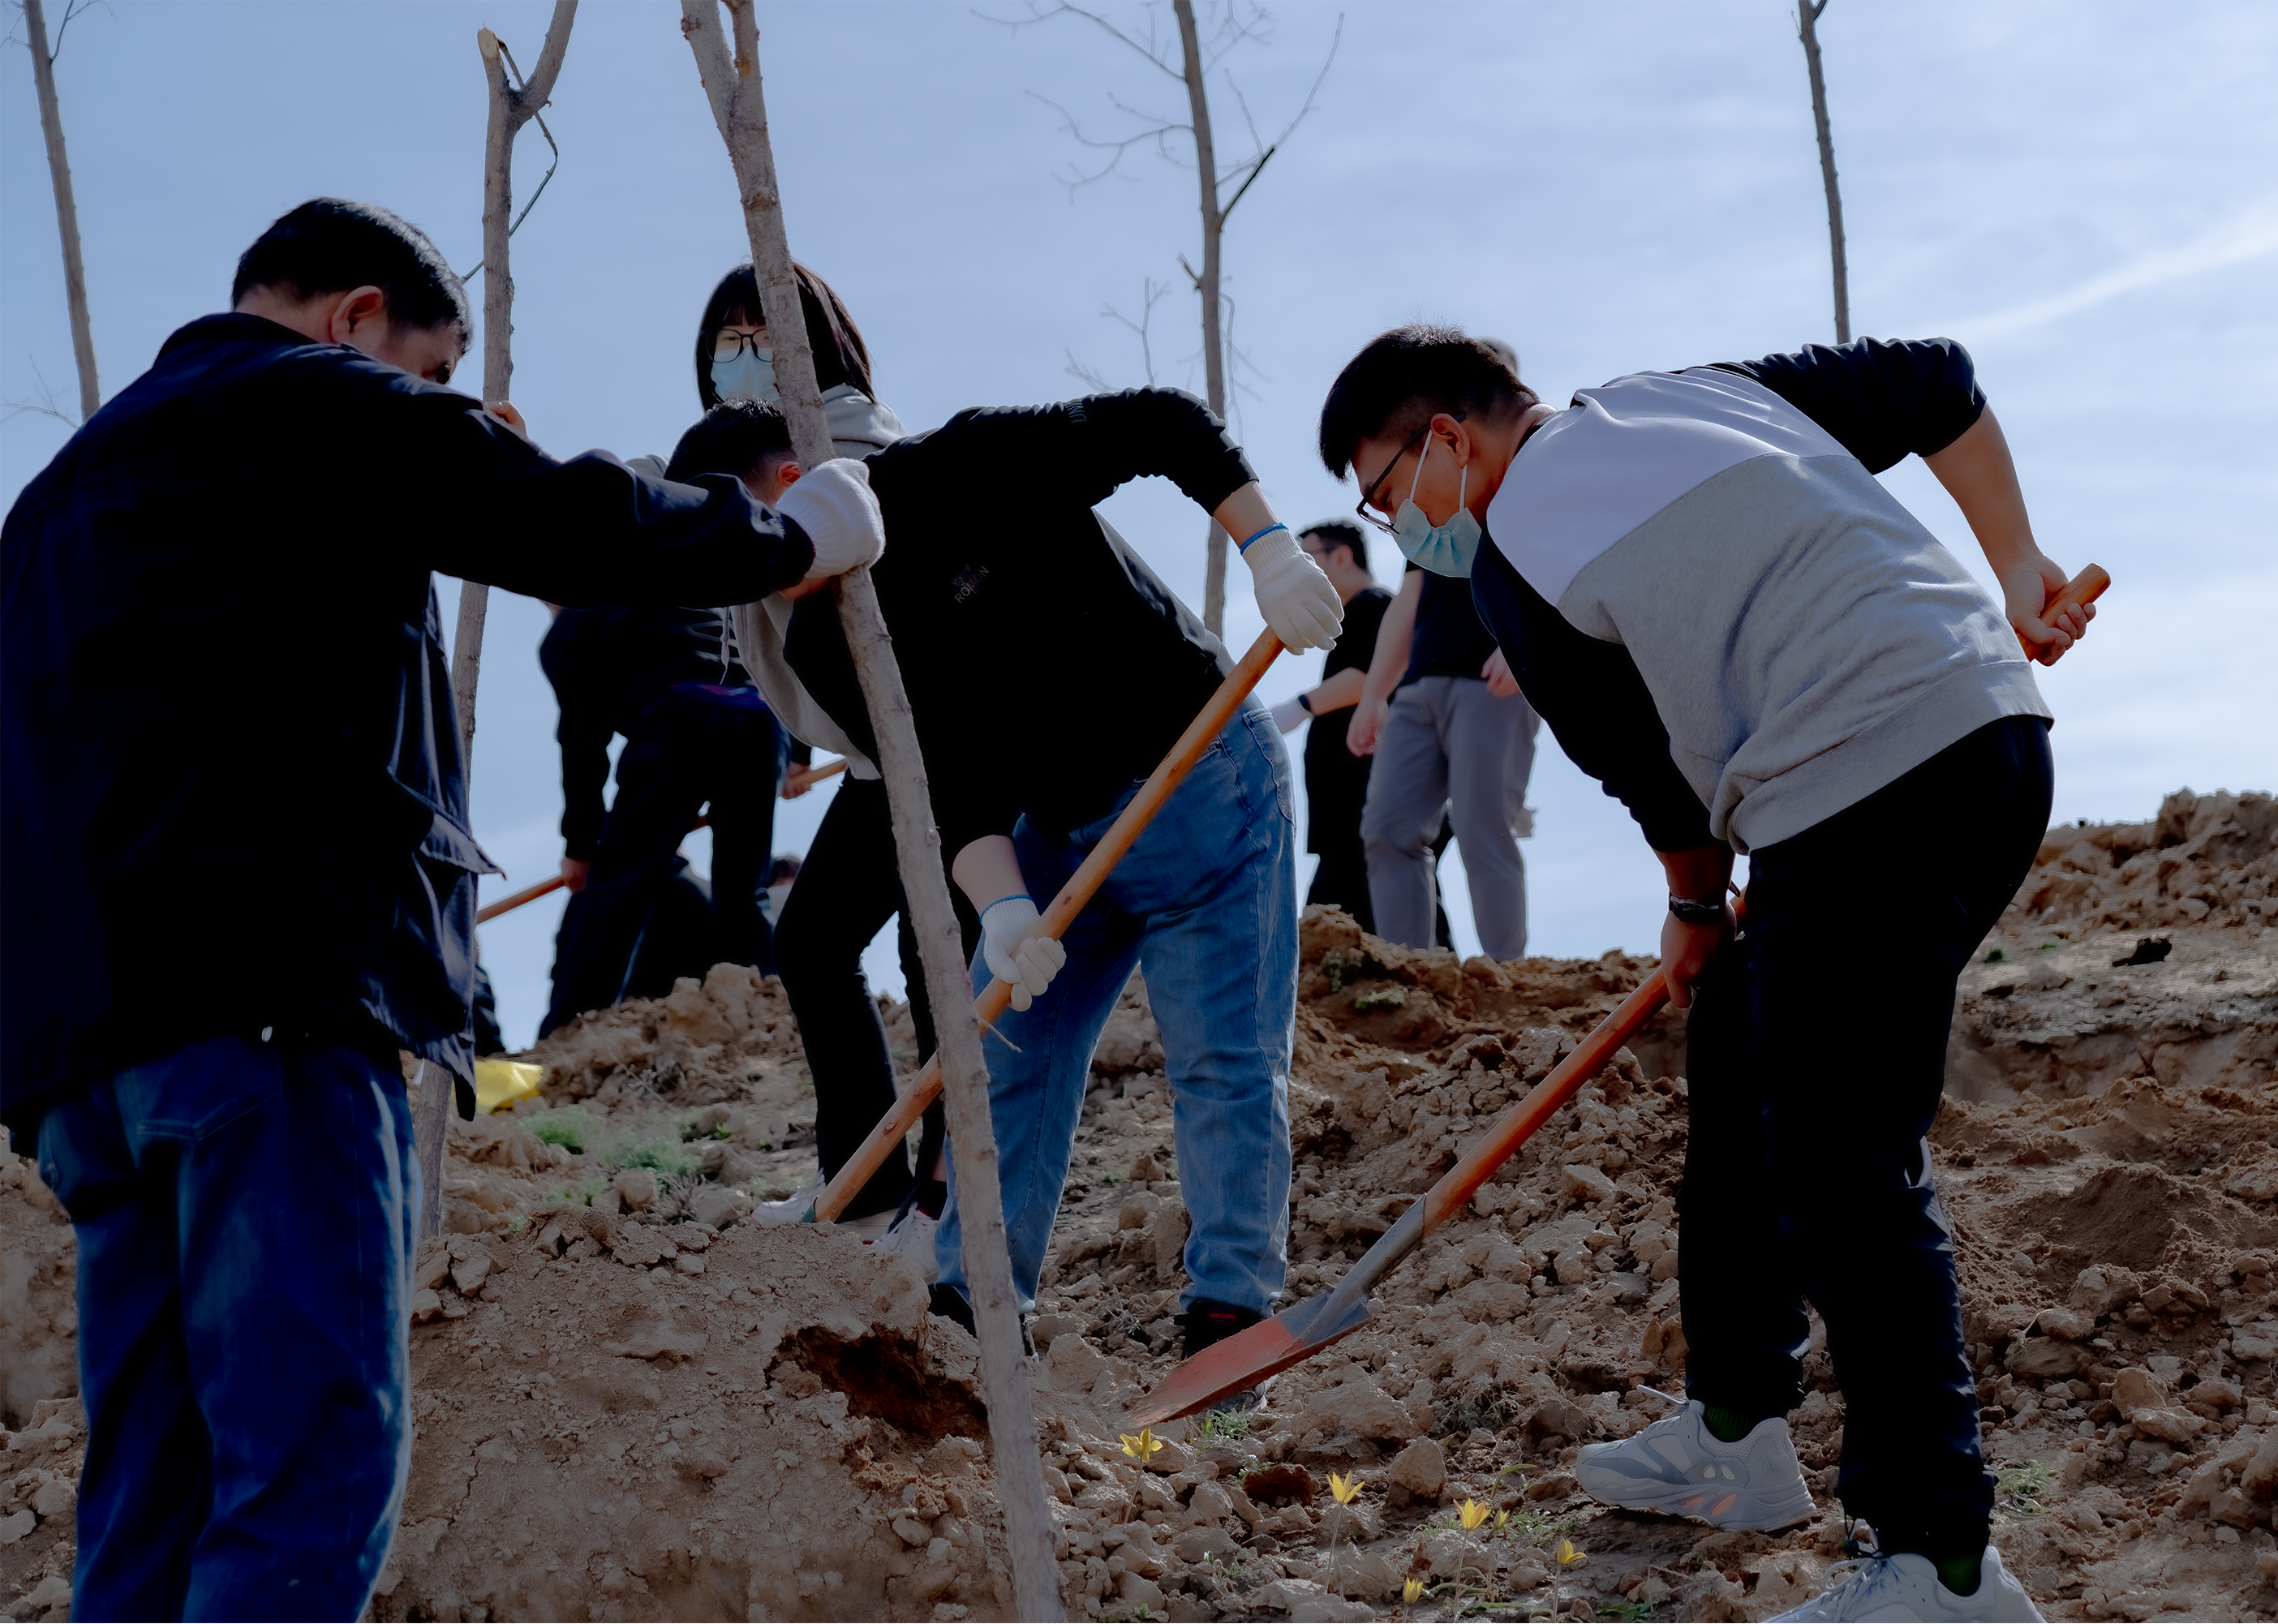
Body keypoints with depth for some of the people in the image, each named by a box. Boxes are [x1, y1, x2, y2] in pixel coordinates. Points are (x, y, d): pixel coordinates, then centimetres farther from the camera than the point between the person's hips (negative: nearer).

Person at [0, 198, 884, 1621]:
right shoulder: (316, 401, 4)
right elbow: (587, 528, 1)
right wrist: (794, 534, 15)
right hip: (269, 992, -9)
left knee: (157, 1502, 7)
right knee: (317, 1464, -14)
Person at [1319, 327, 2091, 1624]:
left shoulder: (1510, 560, -1)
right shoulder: (1698, 393, 19)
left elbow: (1647, 775, 6)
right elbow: (1939, 383, 18)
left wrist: (1697, 908, 24)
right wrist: (2015, 565, 20)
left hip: (1862, 806, -9)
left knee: (1845, 1174, -6)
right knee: (1742, 1058, 21)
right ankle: (1736, 1435, 32)